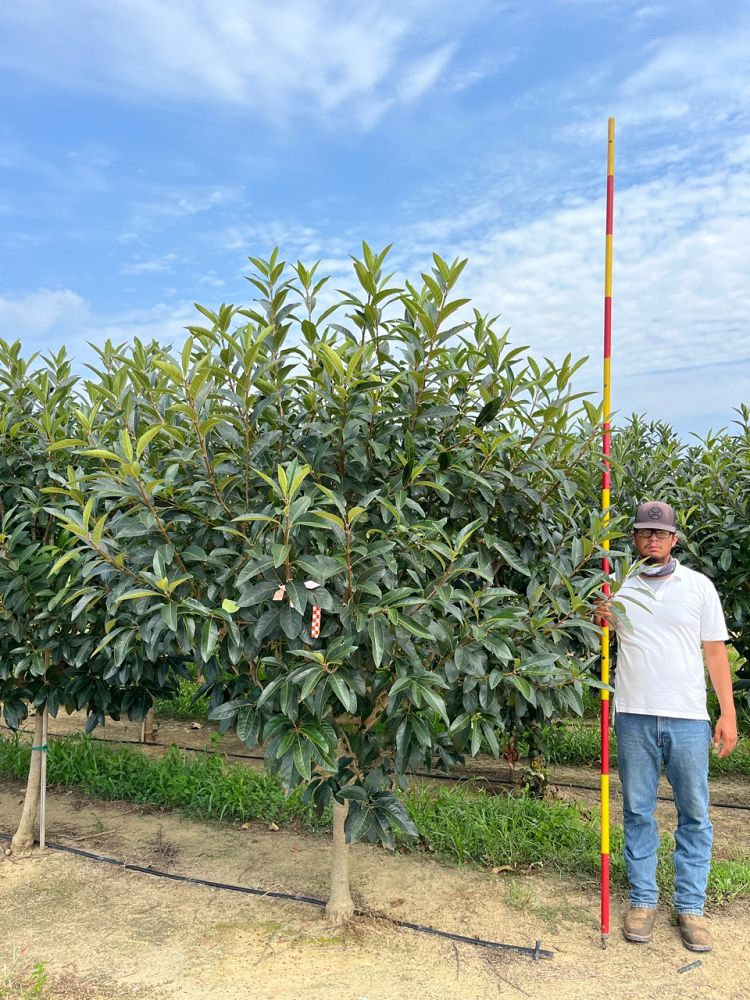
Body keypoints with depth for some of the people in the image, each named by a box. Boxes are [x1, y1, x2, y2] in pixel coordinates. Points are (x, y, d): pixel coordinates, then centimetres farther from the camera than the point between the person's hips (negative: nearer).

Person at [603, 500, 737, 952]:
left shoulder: (699, 586, 4)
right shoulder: (619, 586, 6)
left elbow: (715, 652, 5)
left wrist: (729, 713, 1)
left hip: (689, 717, 0)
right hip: (634, 716, 1)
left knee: (694, 814, 5)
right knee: (638, 811, 8)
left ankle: (691, 906, 16)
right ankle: (643, 899, 20)